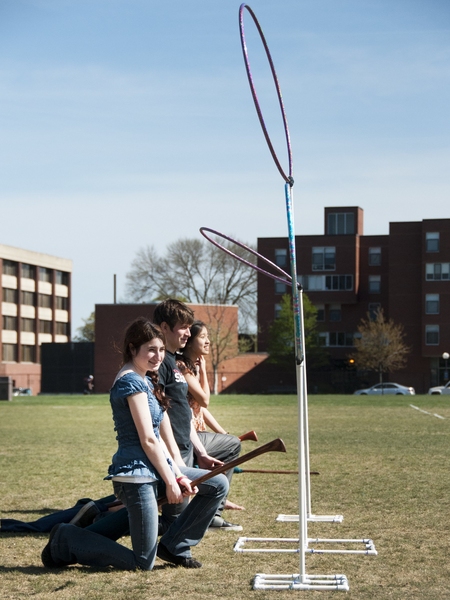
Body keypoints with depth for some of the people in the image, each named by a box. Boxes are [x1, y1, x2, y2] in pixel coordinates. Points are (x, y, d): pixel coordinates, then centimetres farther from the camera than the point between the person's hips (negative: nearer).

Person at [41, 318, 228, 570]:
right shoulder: (131, 381, -15)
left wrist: (179, 475, 4)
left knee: (218, 484, 8)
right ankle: (66, 540, 9)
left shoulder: (148, 381, 15)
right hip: (136, 474, -10)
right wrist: (170, 482, -12)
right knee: (143, 564, -4)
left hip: (157, 467, 10)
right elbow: (148, 440, -17)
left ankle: (173, 547, 13)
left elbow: (163, 436, 12)